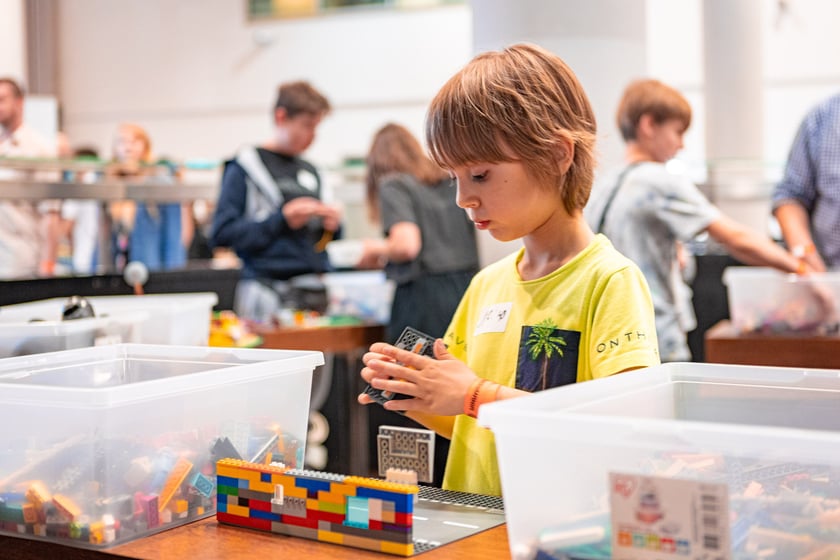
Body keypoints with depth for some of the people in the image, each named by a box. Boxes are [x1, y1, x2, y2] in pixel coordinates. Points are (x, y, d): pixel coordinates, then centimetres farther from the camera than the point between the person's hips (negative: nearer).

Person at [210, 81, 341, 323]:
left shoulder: (310, 171, 18)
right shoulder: (245, 168, -1)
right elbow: (221, 234, -10)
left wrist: (332, 225, 3)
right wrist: (282, 219, -14)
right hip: (270, 293, -6)